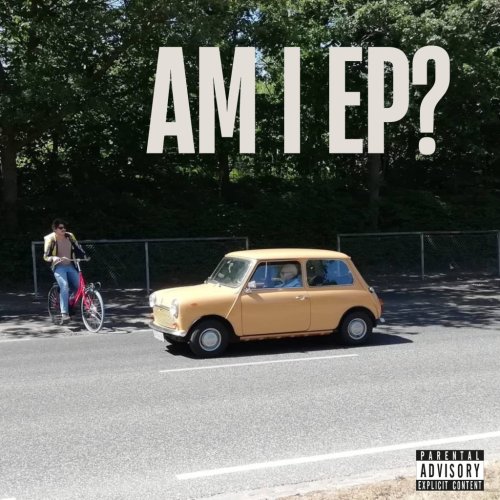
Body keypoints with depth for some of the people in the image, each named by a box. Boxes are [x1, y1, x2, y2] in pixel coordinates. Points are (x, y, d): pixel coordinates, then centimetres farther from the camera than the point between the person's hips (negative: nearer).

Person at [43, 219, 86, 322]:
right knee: (64, 286, -26)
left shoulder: (69, 236, 5)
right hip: (58, 267, -5)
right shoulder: (50, 239, -6)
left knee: (79, 286, -8)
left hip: (70, 266, 5)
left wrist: (84, 256, -10)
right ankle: (64, 313, -28)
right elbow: (46, 256, -5)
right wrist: (54, 258, -27)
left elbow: (78, 248, 9)